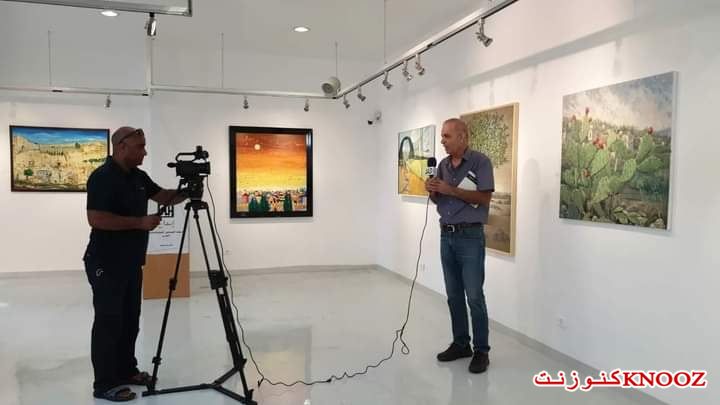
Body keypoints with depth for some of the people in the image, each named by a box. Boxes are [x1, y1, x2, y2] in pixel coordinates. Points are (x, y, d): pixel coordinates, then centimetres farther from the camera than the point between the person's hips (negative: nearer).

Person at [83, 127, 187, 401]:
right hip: (106, 265, -9)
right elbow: (96, 218, -25)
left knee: (130, 321, 16)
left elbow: (164, 197, 17)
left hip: (131, 263, 9)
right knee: (109, 323, -2)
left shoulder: (138, 176, 9)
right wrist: (140, 222, -23)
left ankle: (126, 371, 29)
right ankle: (105, 384, 8)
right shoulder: (102, 177, -17)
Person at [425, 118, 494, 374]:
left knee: (474, 296, -4)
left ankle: (481, 350, 7)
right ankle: (461, 343, 23)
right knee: (454, 295, 11)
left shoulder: (480, 162, -8)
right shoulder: (443, 165, 11)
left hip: (470, 236, -6)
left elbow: (484, 198, -15)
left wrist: (450, 190, -18)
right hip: (446, 235, 7)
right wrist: (432, 191, -6)